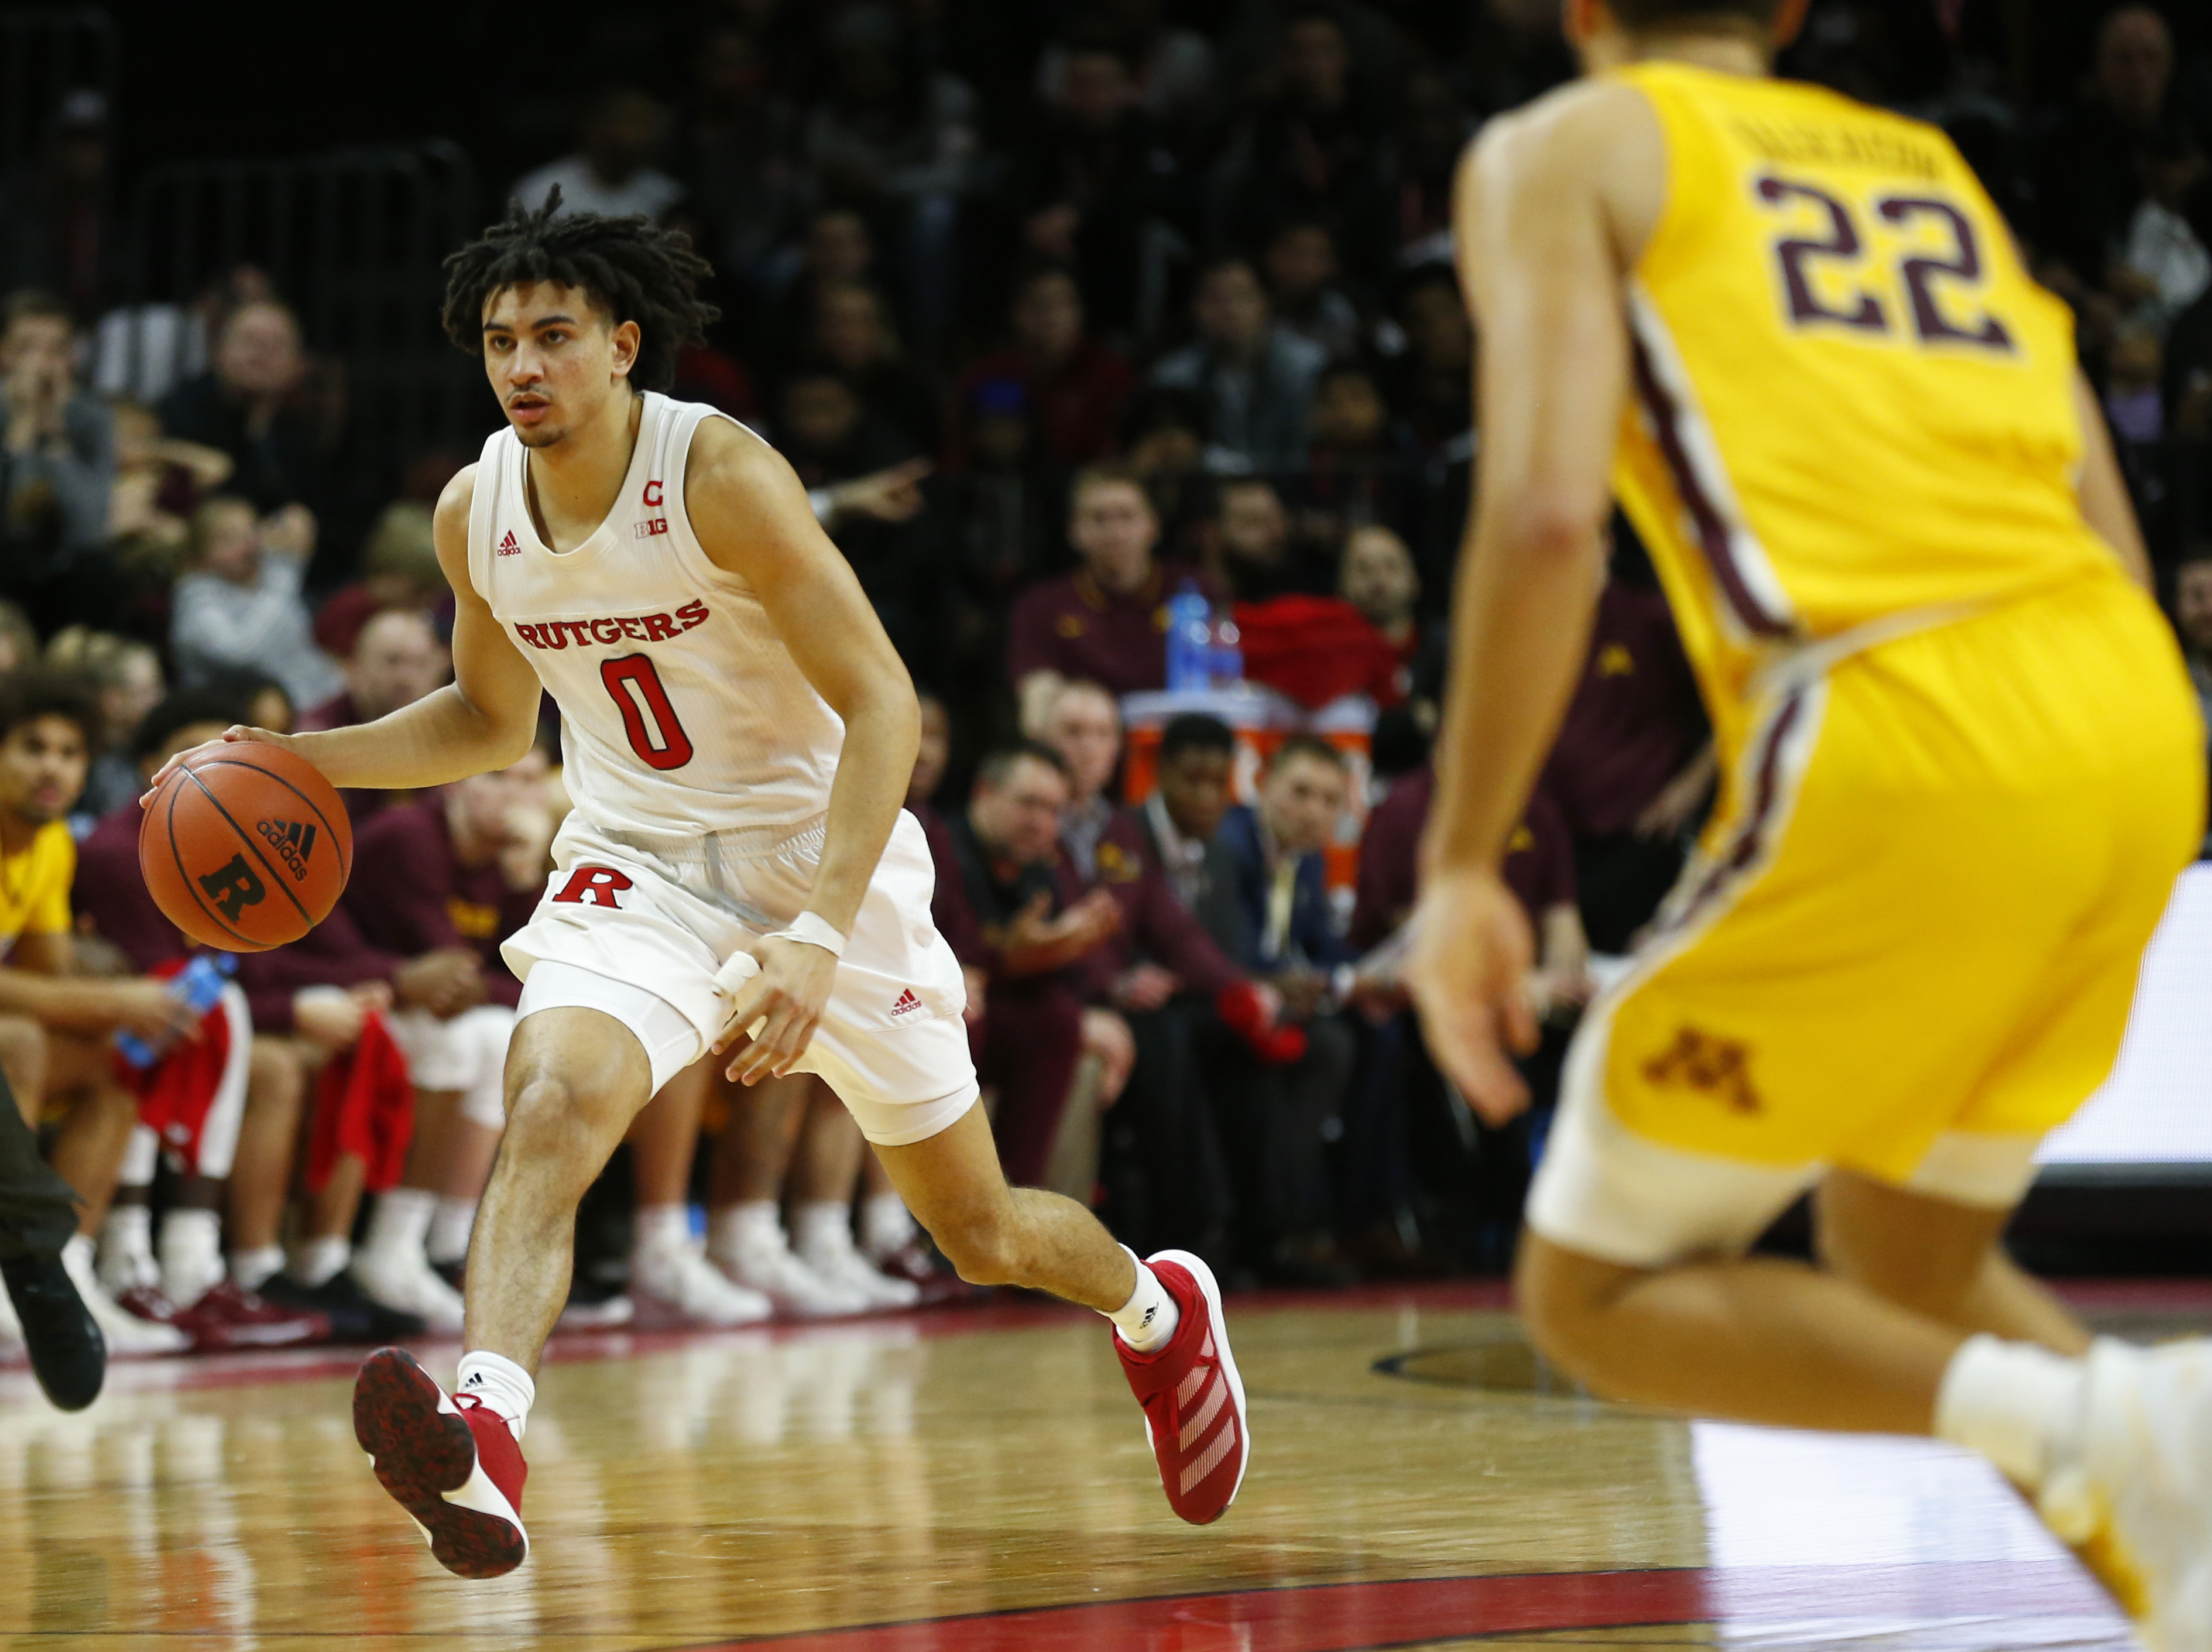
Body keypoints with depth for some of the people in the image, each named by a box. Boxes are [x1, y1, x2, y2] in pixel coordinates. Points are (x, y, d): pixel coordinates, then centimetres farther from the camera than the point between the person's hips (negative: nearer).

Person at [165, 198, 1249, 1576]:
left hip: (820, 854, -3)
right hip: (638, 866, 3)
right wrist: (293, 762, 1)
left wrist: (819, 937, -33)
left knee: (981, 1230, 10)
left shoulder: (723, 476, -21)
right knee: (550, 1101, -30)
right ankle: (485, 1449, -46)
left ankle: (1158, 1310, 44)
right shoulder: (476, 514, -3)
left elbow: (884, 702, -22)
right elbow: (493, 721, 16)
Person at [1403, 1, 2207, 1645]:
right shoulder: (1936, 165, 28)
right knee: (1908, 1274, 26)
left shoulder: (1562, 151, 11)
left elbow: (1547, 517, -6)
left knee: (1597, 1293, 8)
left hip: (1898, 745, -6)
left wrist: (1461, 870, -2)